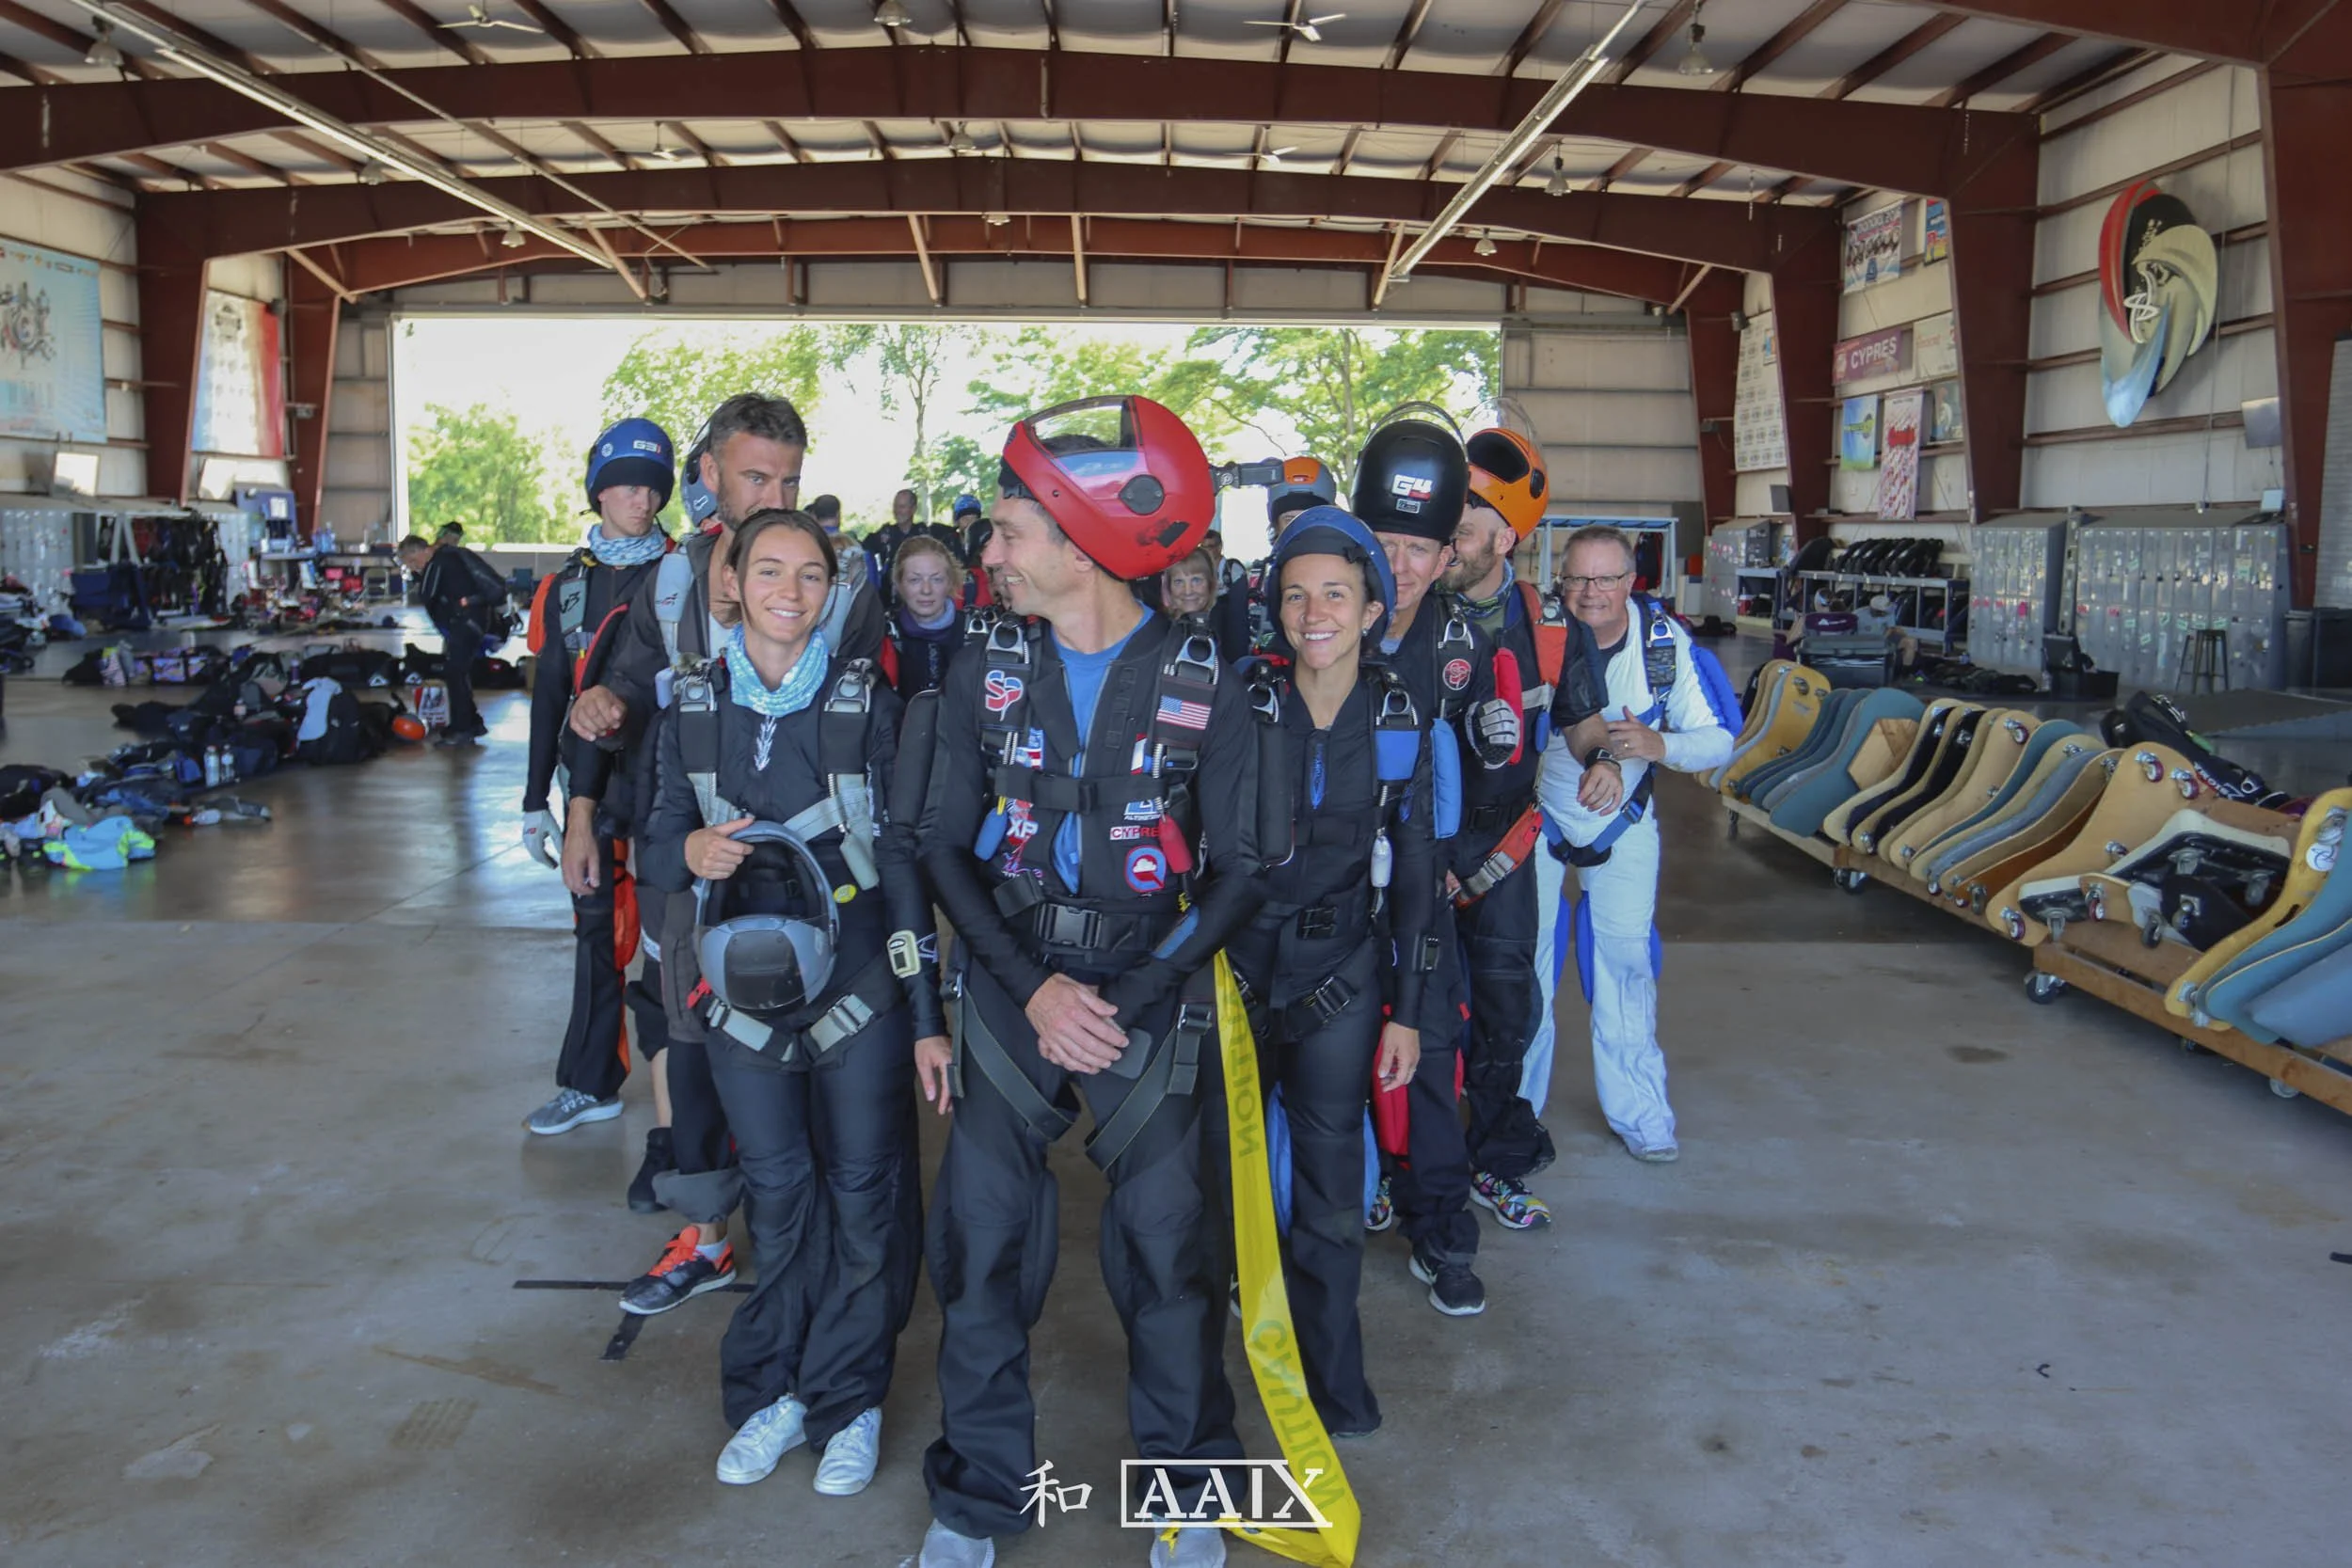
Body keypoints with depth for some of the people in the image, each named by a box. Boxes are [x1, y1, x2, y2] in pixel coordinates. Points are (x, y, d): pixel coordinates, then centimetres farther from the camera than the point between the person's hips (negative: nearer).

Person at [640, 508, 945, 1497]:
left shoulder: (867, 703, -5)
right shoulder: (693, 707, 3)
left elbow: (902, 860, -4)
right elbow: (659, 848, 10)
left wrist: (927, 1013, -6)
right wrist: (690, 852, -16)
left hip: (856, 984, -2)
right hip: (742, 984, 2)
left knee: (862, 1192, 6)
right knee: (775, 1190, 12)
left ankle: (847, 1401, 24)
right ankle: (772, 1393, 29)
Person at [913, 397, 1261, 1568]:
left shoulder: (1205, 691, -6)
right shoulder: (983, 674, 0)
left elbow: (1235, 873, -2)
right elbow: (947, 846, 1)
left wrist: (1135, 997, -13)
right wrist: (1032, 986, -11)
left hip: (1151, 997, -2)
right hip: (1010, 989, 2)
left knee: (1167, 1246, 0)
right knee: (982, 1245, 4)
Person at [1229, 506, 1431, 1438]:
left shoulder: (1400, 725, -2)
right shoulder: (1240, 709, -7)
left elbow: (1414, 872, 4)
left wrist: (1405, 1010, 3)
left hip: (1341, 973, 1)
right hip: (1235, 962, 0)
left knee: (1331, 1177, 5)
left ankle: (1332, 1371, 24)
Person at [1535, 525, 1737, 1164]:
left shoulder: (1668, 644, -16)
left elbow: (1720, 739, -13)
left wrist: (1658, 744, -33)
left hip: (1624, 823, 1)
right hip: (1538, 813, -1)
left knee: (1625, 960, 3)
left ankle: (1636, 1111, 17)